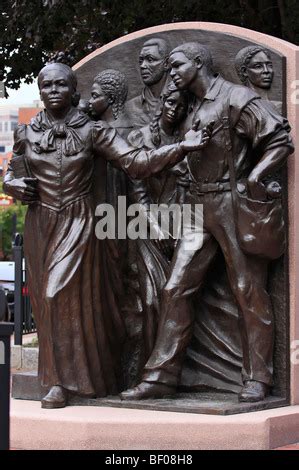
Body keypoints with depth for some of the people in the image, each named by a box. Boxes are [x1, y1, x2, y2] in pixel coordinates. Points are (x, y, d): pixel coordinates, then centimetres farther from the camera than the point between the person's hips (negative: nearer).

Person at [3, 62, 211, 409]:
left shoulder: (92, 131, -2)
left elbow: (136, 162, -7)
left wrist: (182, 147, -16)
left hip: (77, 224, -3)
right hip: (39, 225, 3)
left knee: (61, 296, -11)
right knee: (46, 301, 5)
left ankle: (61, 381, -1)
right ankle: (59, 377, 18)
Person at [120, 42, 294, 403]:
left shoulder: (235, 99, -7)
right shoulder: (192, 109, 17)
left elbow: (281, 139, -12)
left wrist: (255, 175, -21)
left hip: (233, 206, -8)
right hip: (198, 206, 8)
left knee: (248, 291, -1)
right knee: (176, 288, 2)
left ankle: (257, 379, 7)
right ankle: (162, 376, 5)